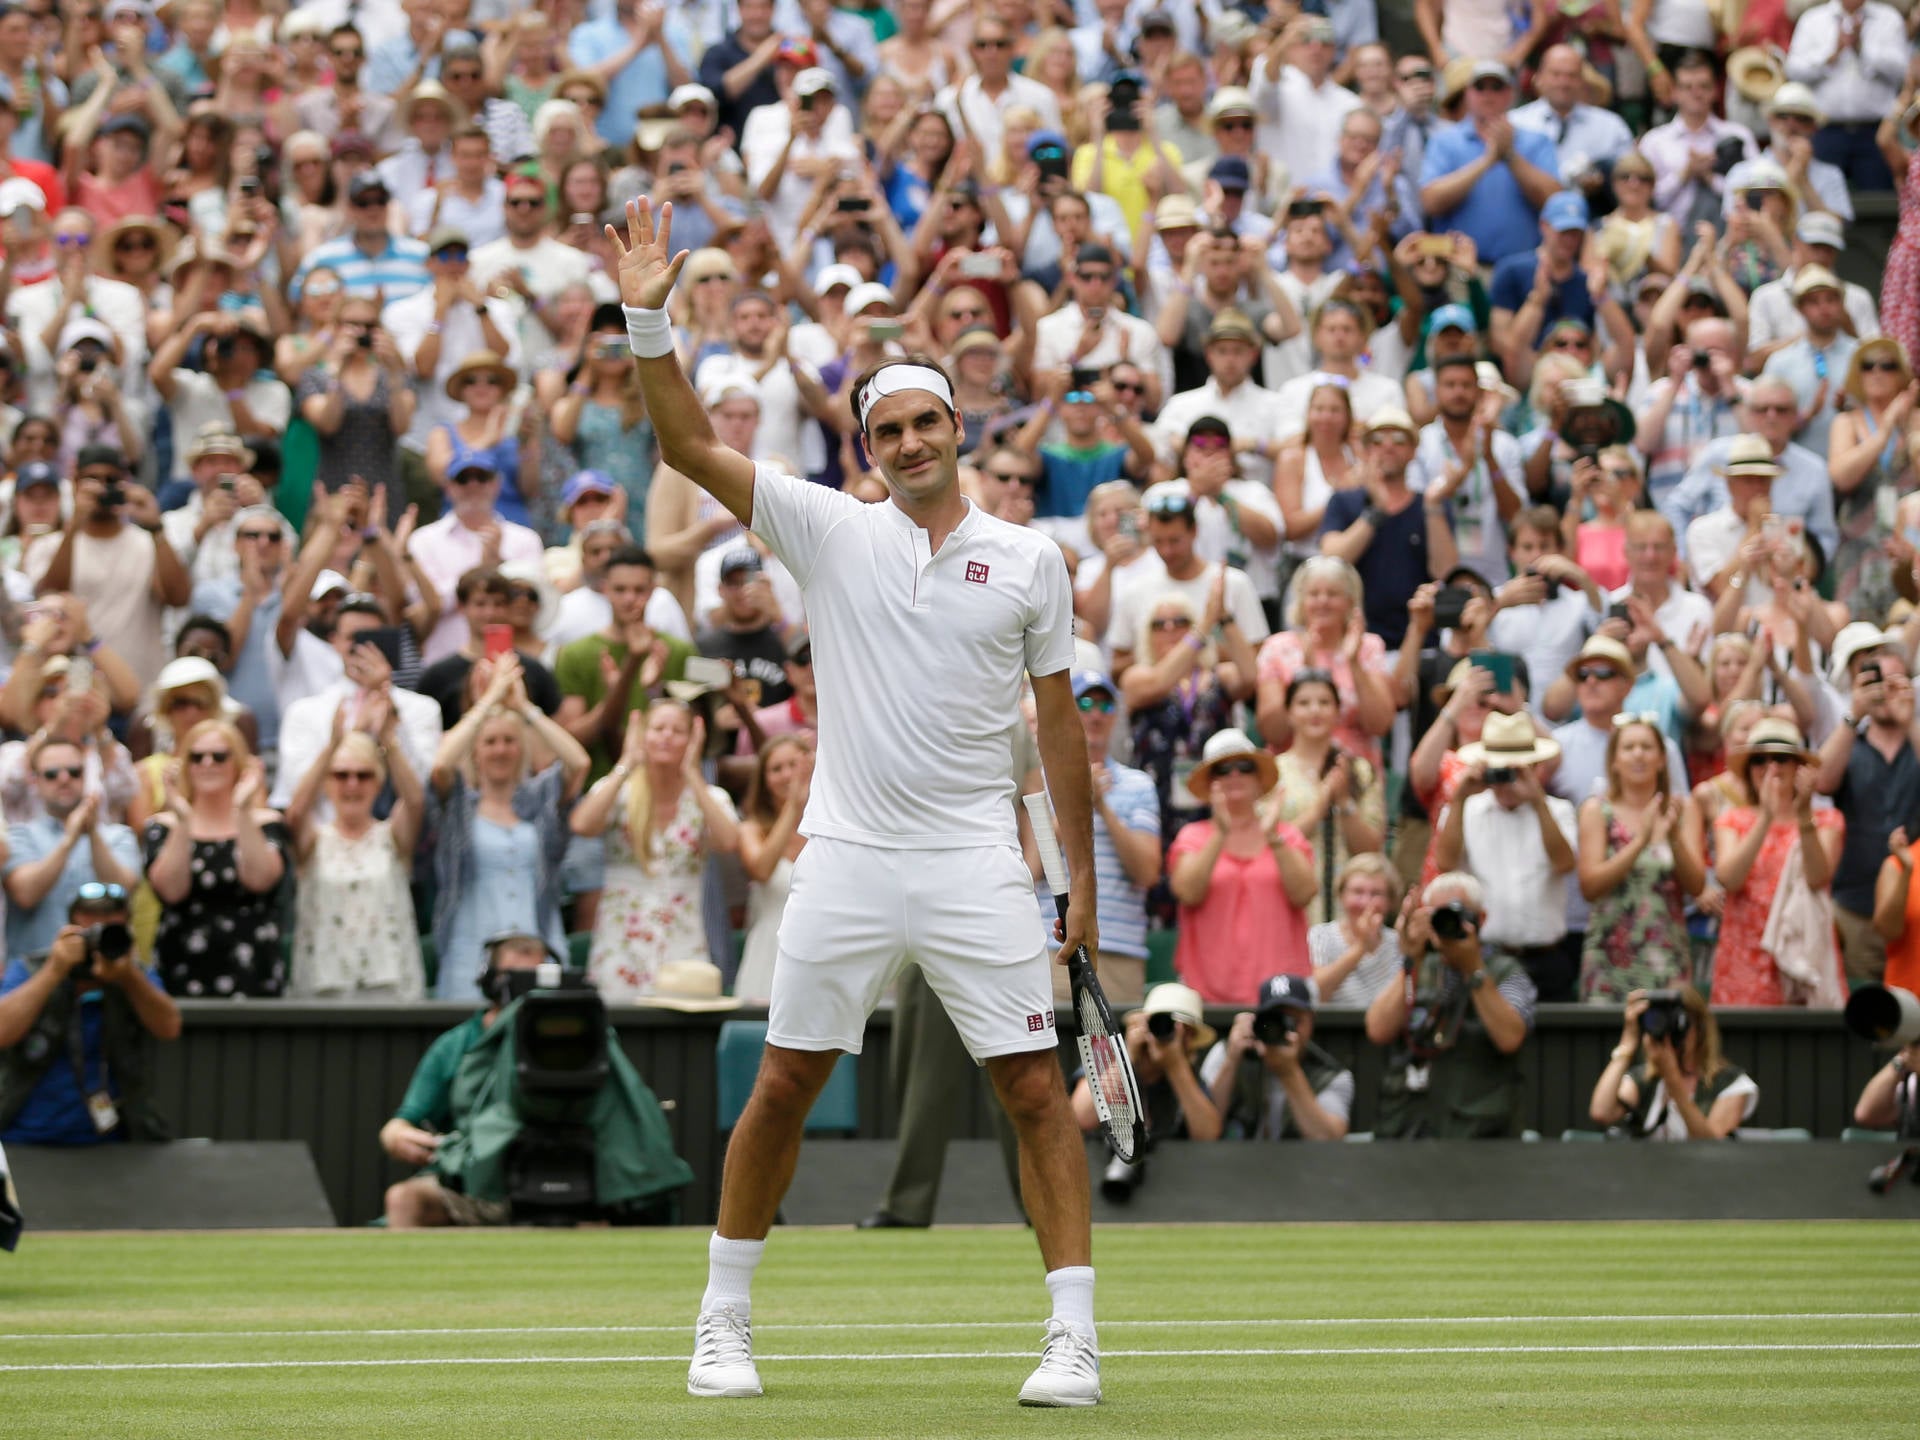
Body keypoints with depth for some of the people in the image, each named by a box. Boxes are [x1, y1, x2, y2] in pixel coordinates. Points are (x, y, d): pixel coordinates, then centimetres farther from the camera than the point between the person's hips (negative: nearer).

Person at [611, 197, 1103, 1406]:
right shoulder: (830, 531, 5)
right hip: (848, 861, 0)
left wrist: (1084, 876, 6)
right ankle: (725, 1320, 17)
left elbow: (1061, 721, 9)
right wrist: (650, 322, -14)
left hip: (977, 869, 0)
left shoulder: (1031, 560, 6)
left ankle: (1075, 1337, -3)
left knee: (1035, 1089, -6)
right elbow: (691, 448, -2)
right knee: (784, 1087, 3)